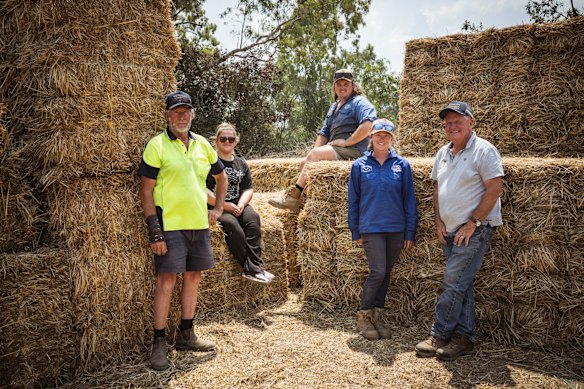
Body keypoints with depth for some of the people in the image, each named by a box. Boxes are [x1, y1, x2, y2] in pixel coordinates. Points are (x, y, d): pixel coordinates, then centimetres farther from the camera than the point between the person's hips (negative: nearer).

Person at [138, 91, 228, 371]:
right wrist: (154, 231, -15)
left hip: (199, 223, 6)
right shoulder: (157, 146, -5)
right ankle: (159, 344, 10)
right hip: (170, 224, -6)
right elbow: (146, 190, -9)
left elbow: (221, 177, 24)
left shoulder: (202, 144, 11)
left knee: (193, 277, 12)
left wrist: (218, 208, 14)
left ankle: (186, 335, 26)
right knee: (166, 281, -4)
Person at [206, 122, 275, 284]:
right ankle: (251, 267, -25)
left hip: (237, 205, 4)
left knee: (253, 217, -27)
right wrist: (223, 205, -16)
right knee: (232, 224, -33)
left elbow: (248, 189, 14)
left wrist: (241, 204, -8)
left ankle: (253, 268, -30)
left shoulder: (241, 163, 19)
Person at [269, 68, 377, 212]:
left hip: (353, 149, -9)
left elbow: (368, 125, -21)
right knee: (304, 162, -4)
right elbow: (324, 133, 23)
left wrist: (346, 142, -19)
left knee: (314, 154, -25)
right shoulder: (334, 107, 25)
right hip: (335, 149, 9)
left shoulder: (360, 102, -2)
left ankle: (293, 196, -26)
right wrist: (315, 149, 5)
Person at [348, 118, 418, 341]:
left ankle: (377, 316, 25)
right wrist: (356, 232, 4)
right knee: (378, 272, -9)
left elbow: (409, 200, 4)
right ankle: (363, 316, 10)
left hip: (396, 230, 2)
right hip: (371, 228, -2)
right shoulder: (360, 165, 1)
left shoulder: (402, 165, 3)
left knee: (386, 274, 11)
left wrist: (410, 233, 1)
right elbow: (353, 201, 5)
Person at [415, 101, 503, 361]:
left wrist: (473, 223, -16)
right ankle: (465, 339, 18)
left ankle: (439, 336, 5)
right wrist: (439, 222, 7)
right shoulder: (443, 153, 13)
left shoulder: (484, 150, -9)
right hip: (450, 231, 7)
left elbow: (494, 189, -14)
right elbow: (437, 187, 17)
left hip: (475, 230, -7)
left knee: (453, 284, -7)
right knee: (462, 285, 10)